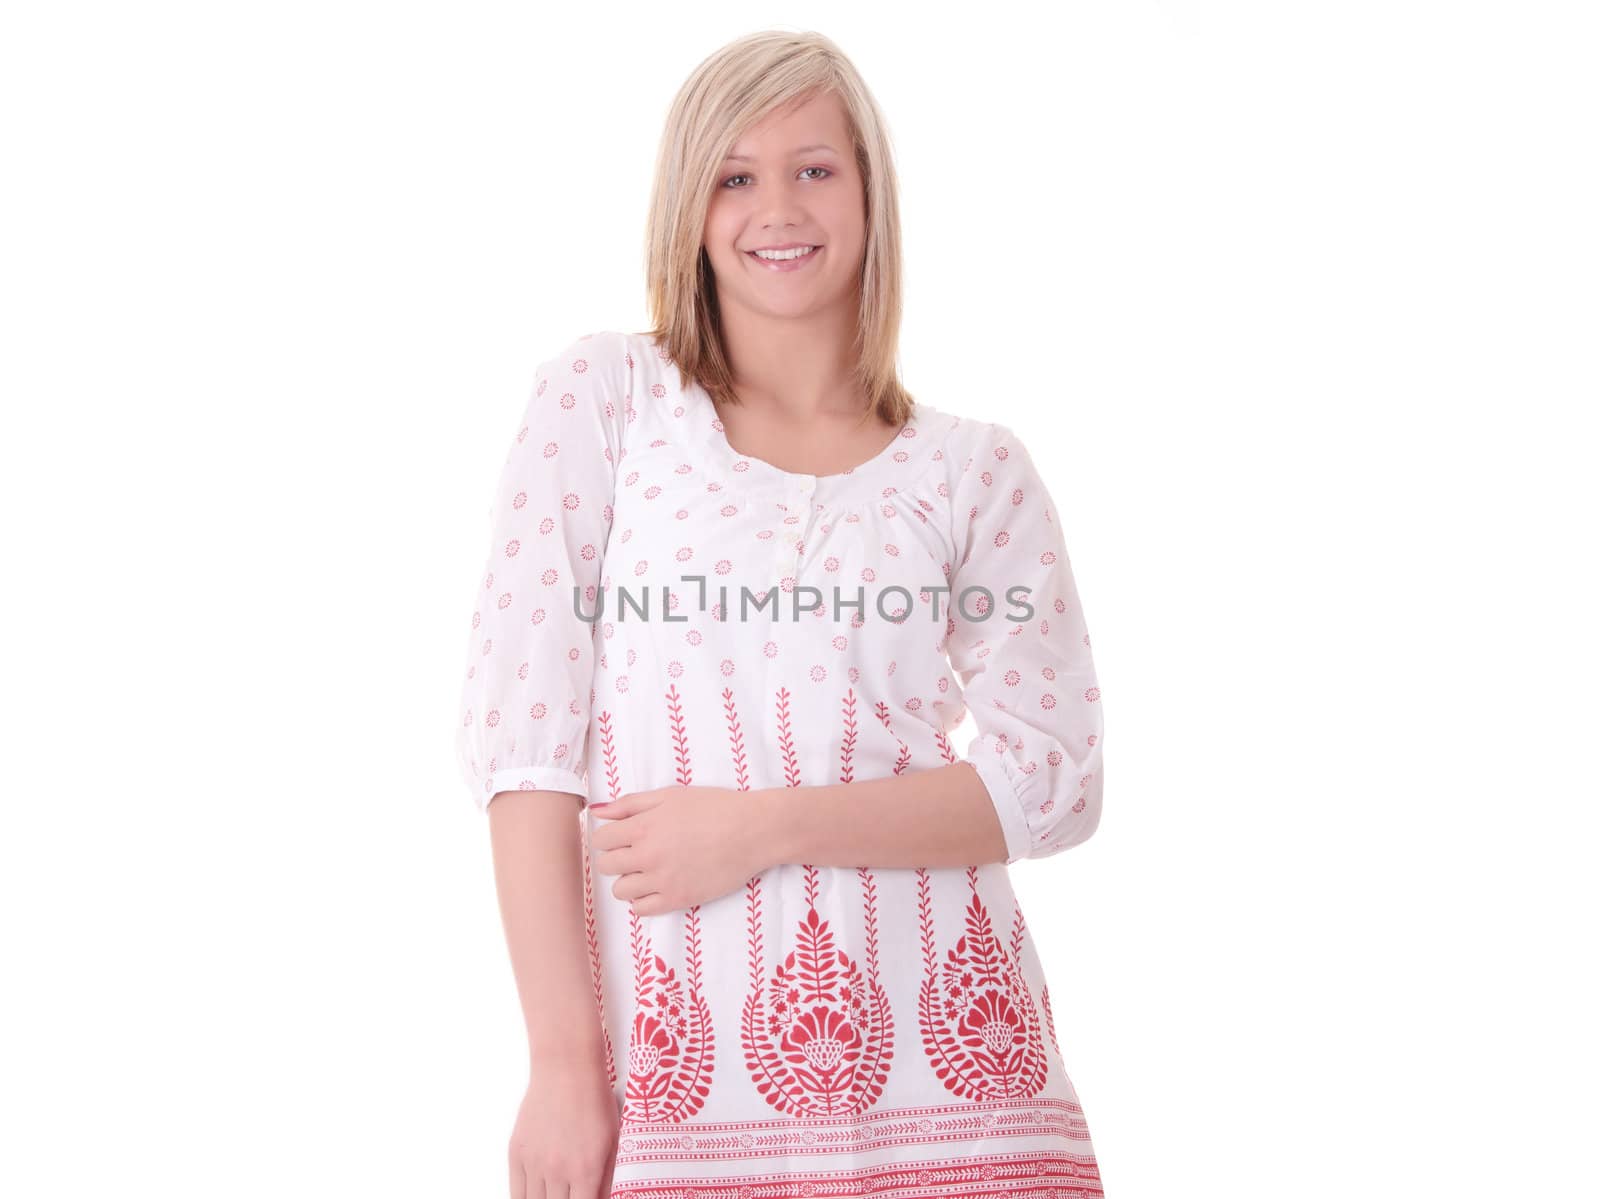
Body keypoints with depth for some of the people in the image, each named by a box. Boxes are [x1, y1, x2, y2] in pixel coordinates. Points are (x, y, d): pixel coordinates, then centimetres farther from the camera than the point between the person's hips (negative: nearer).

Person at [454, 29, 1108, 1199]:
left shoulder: (975, 468, 5)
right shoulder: (601, 396, 3)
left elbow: (1057, 780, -1)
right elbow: (522, 728, -3)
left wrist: (769, 825, -14)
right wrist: (563, 1062, -10)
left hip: (943, 1067, 1)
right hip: (683, 1083, -1)